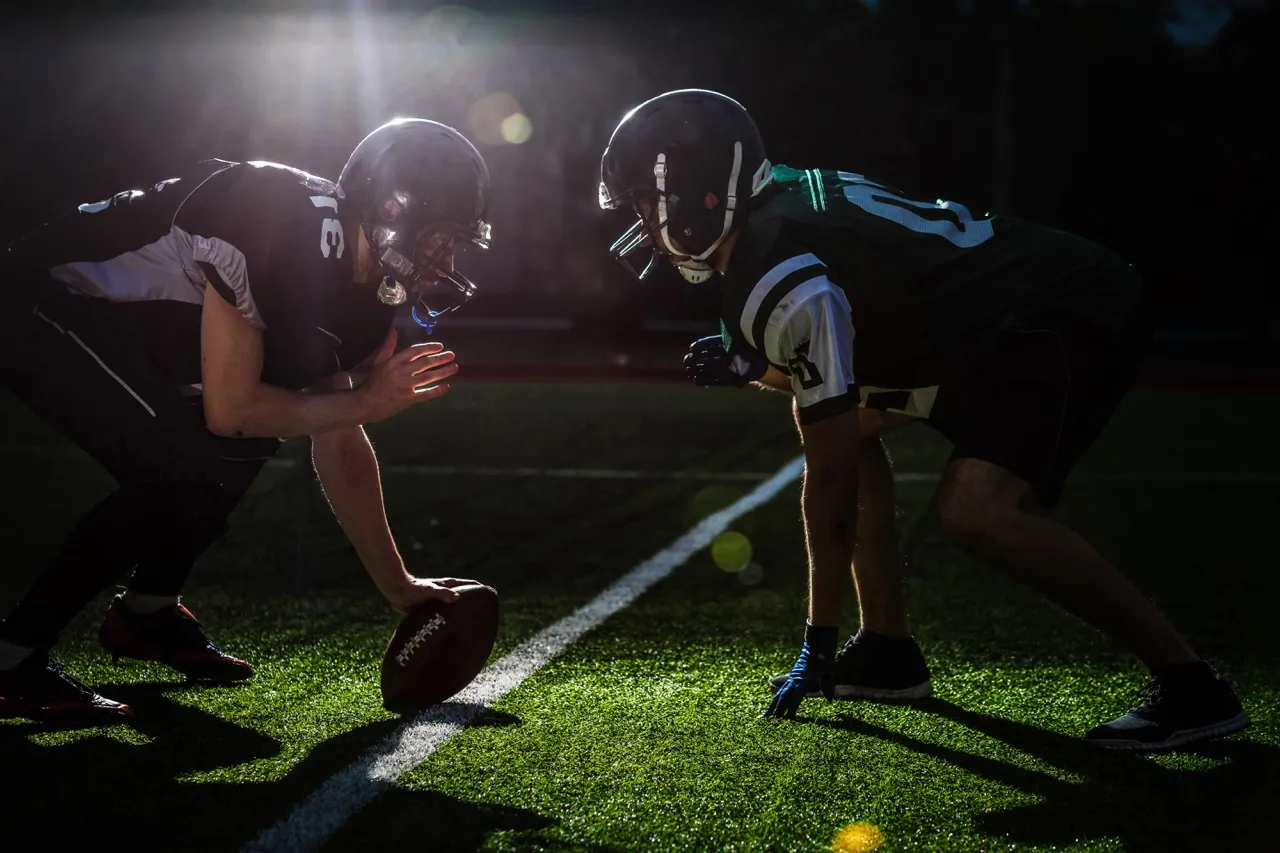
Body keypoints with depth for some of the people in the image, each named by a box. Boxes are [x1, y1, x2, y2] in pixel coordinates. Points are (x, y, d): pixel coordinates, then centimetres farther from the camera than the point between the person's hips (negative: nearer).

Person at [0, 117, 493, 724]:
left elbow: (338, 446, 7)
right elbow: (229, 408, -25)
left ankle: (147, 613, 24)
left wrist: (399, 587, 9)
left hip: (114, 322, 9)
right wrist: (365, 402, -15)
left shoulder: (367, 294, -1)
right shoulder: (283, 225, -29)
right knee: (185, 470, -21)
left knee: (252, 441, 9)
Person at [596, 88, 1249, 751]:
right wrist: (749, 367, 2)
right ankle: (889, 651, 16)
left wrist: (819, 642, -8)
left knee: (976, 510, -27)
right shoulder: (787, 204, 10)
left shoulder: (779, 281, -19)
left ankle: (1191, 685, -18)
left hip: (1075, 322, -11)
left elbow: (830, 475, -16)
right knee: (849, 424, 15)